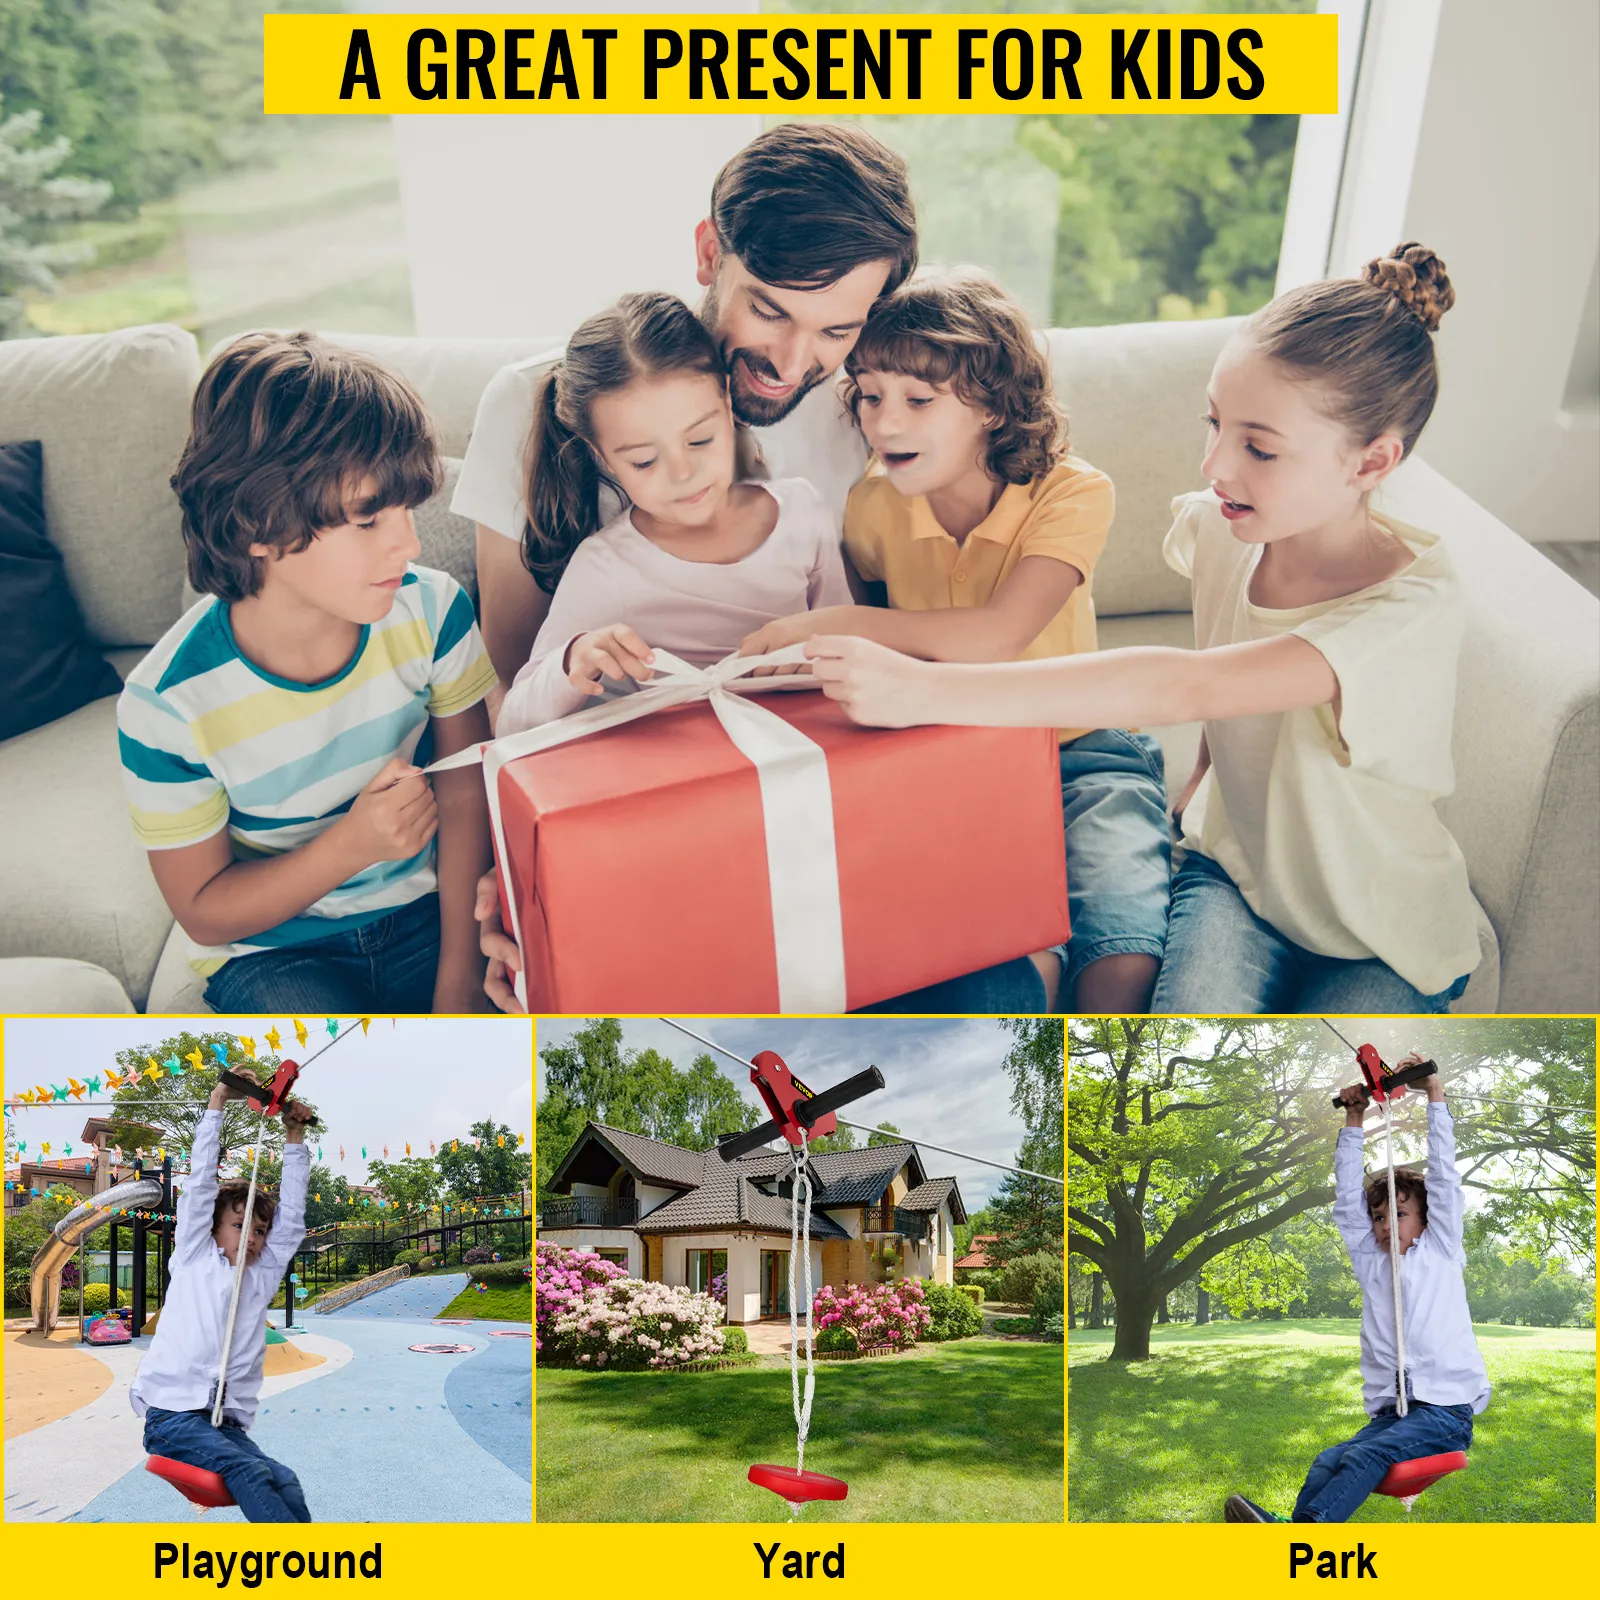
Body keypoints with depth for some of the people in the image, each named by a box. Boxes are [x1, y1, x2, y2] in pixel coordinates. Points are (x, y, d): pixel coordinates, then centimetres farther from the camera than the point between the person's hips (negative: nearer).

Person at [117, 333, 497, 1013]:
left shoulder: (431, 609, -13)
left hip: (425, 911, 2)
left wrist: (460, 974, -12)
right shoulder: (167, 705, -21)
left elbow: (464, 794, -4)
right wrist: (353, 843, -26)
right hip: (271, 950, -2)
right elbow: (204, 911, -9)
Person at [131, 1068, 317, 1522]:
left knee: (284, 1482, -24)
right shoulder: (193, 1258, 10)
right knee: (252, 1474, -28)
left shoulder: (262, 1277, 18)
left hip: (229, 1424, 4)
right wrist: (218, 1101, 1)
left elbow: (291, 1218, 14)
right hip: (173, 1415, -4)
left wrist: (294, 1138, 12)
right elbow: (201, 1182, 4)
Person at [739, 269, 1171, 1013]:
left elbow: (997, 635, -26)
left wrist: (831, 626, -27)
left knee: (1126, 945, -25)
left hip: (1076, 752, -1)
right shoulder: (874, 506, 1)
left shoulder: (1072, 493, -10)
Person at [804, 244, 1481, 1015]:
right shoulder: (1216, 530, -10)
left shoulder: (1414, 608, -30)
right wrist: (1200, 786, -1)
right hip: (1235, 871, 3)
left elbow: (1187, 687, -45)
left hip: (1386, 936, -2)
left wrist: (925, 690, -50)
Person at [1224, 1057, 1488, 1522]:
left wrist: (1435, 1096, 2)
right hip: (1390, 1410, 4)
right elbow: (1347, 1200, 15)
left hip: (1447, 1407, -4)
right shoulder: (1371, 1264, 19)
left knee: (1365, 1456, -29)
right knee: (1328, 1461, -22)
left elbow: (1444, 1179, 4)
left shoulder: (1441, 1252, 10)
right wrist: (1354, 1121, 15)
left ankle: (1304, 1527, -47)